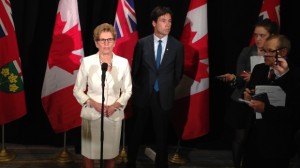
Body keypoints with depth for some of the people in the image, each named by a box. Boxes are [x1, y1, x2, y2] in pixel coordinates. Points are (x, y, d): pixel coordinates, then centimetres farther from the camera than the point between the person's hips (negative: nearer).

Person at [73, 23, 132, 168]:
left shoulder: (123, 62, -3)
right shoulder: (87, 62, -7)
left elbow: (127, 90, 5)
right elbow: (77, 91, -1)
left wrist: (116, 105, -12)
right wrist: (94, 104, -16)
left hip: (114, 115, 1)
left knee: (110, 154, 11)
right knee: (88, 154, 5)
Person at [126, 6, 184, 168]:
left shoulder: (177, 46, -3)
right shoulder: (142, 43, -3)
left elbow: (178, 73, 7)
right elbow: (135, 70, 7)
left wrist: (167, 88, 8)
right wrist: (138, 89, 7)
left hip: (164, 98, 0)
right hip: (142, 96, 0)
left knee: (161, 136, 9)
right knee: (136, 134, 12)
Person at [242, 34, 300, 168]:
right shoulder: (258, 69, 4)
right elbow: (249, 92, 14)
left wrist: (265, 108, -26)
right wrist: (247, 96, -9)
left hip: (278, 143, -6)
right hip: (254, 137, 6)